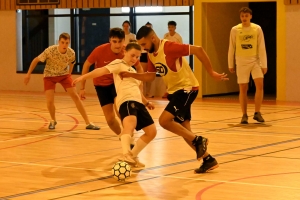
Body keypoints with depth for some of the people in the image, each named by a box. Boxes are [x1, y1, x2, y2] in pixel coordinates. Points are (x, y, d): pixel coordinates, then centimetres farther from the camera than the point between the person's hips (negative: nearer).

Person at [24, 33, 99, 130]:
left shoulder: (71, 53, -20)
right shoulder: (50, 51, -29)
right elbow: (36, 60, -14)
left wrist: (69, 74, 17)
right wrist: (28, 74, -10)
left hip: (64, 75, 2)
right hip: (49, 76, -2)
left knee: (75, 97, -7)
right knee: (50, 101, -14)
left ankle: (88, 123, -1)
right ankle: (53, 121, 19)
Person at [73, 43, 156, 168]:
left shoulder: (133, 71, 29)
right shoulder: (118, 64, 5)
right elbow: (102, 70, -11)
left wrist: (146, 102, 45)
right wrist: (83, 77, -22)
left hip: (138, 102, 9)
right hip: (126, 101, -9)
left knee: (151, 131, 8)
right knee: (130, 125, -37)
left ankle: (133, 156, 21)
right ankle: (126, 155, -59)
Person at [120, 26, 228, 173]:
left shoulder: (169, 47, -23)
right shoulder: (151, 54, 4)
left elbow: (198, 50, -25)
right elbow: (150, 76, 13)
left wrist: (211, 73, -21)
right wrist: (131, 75, -2)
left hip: (187, 88, -9)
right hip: (174, 91, 9)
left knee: (164, 120, -20)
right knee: (183, 130, 8)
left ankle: (198, 140, -6)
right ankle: (208, 160, 18)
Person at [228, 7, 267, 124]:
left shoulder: (257, 29, -3)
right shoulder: (235, 30, -3)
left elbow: (261, 48, -2)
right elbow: (231, 48, 4)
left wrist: (264, 65, -6)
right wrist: (230, 65, 6)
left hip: (255, 61, 0)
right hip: (241, 62, 0)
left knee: (260, 85, -14)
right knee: (243, 89, 1)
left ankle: (257, 113, -3)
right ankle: (244, 115, 10)